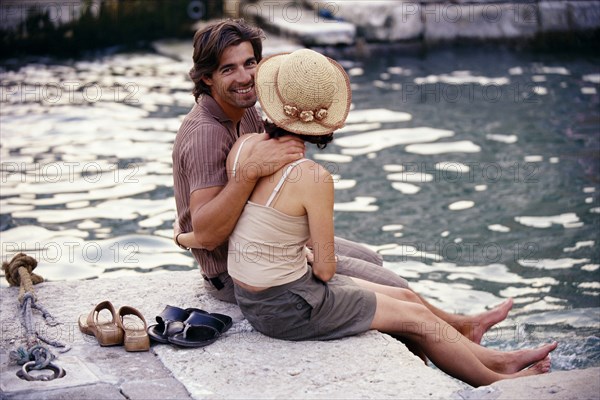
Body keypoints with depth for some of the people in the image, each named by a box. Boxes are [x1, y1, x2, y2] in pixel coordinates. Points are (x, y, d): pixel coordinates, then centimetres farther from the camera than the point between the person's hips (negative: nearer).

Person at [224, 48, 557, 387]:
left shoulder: (244, 146, -5)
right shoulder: (314, 178, -26)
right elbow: (325, 269, -15)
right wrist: (312, 259, 6)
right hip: (287, 308, -8)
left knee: (401, 296, 19)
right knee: (418, 318, 10)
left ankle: (489, 357, 34)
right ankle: (497, 382, 32)